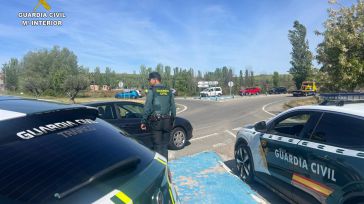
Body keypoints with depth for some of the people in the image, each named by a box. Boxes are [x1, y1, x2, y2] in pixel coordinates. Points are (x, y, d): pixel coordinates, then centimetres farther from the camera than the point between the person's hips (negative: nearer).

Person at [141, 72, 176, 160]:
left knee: (157, 146, 1)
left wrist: (143, 121, -4)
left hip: (156, 121, -5)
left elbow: (147, 107, -9)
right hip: (167, 122, 5)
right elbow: (173, 107, 12)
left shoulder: (152, 90, -4)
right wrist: (172, 121, 18)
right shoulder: (169, 91, 11)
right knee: (164, 146, 12)